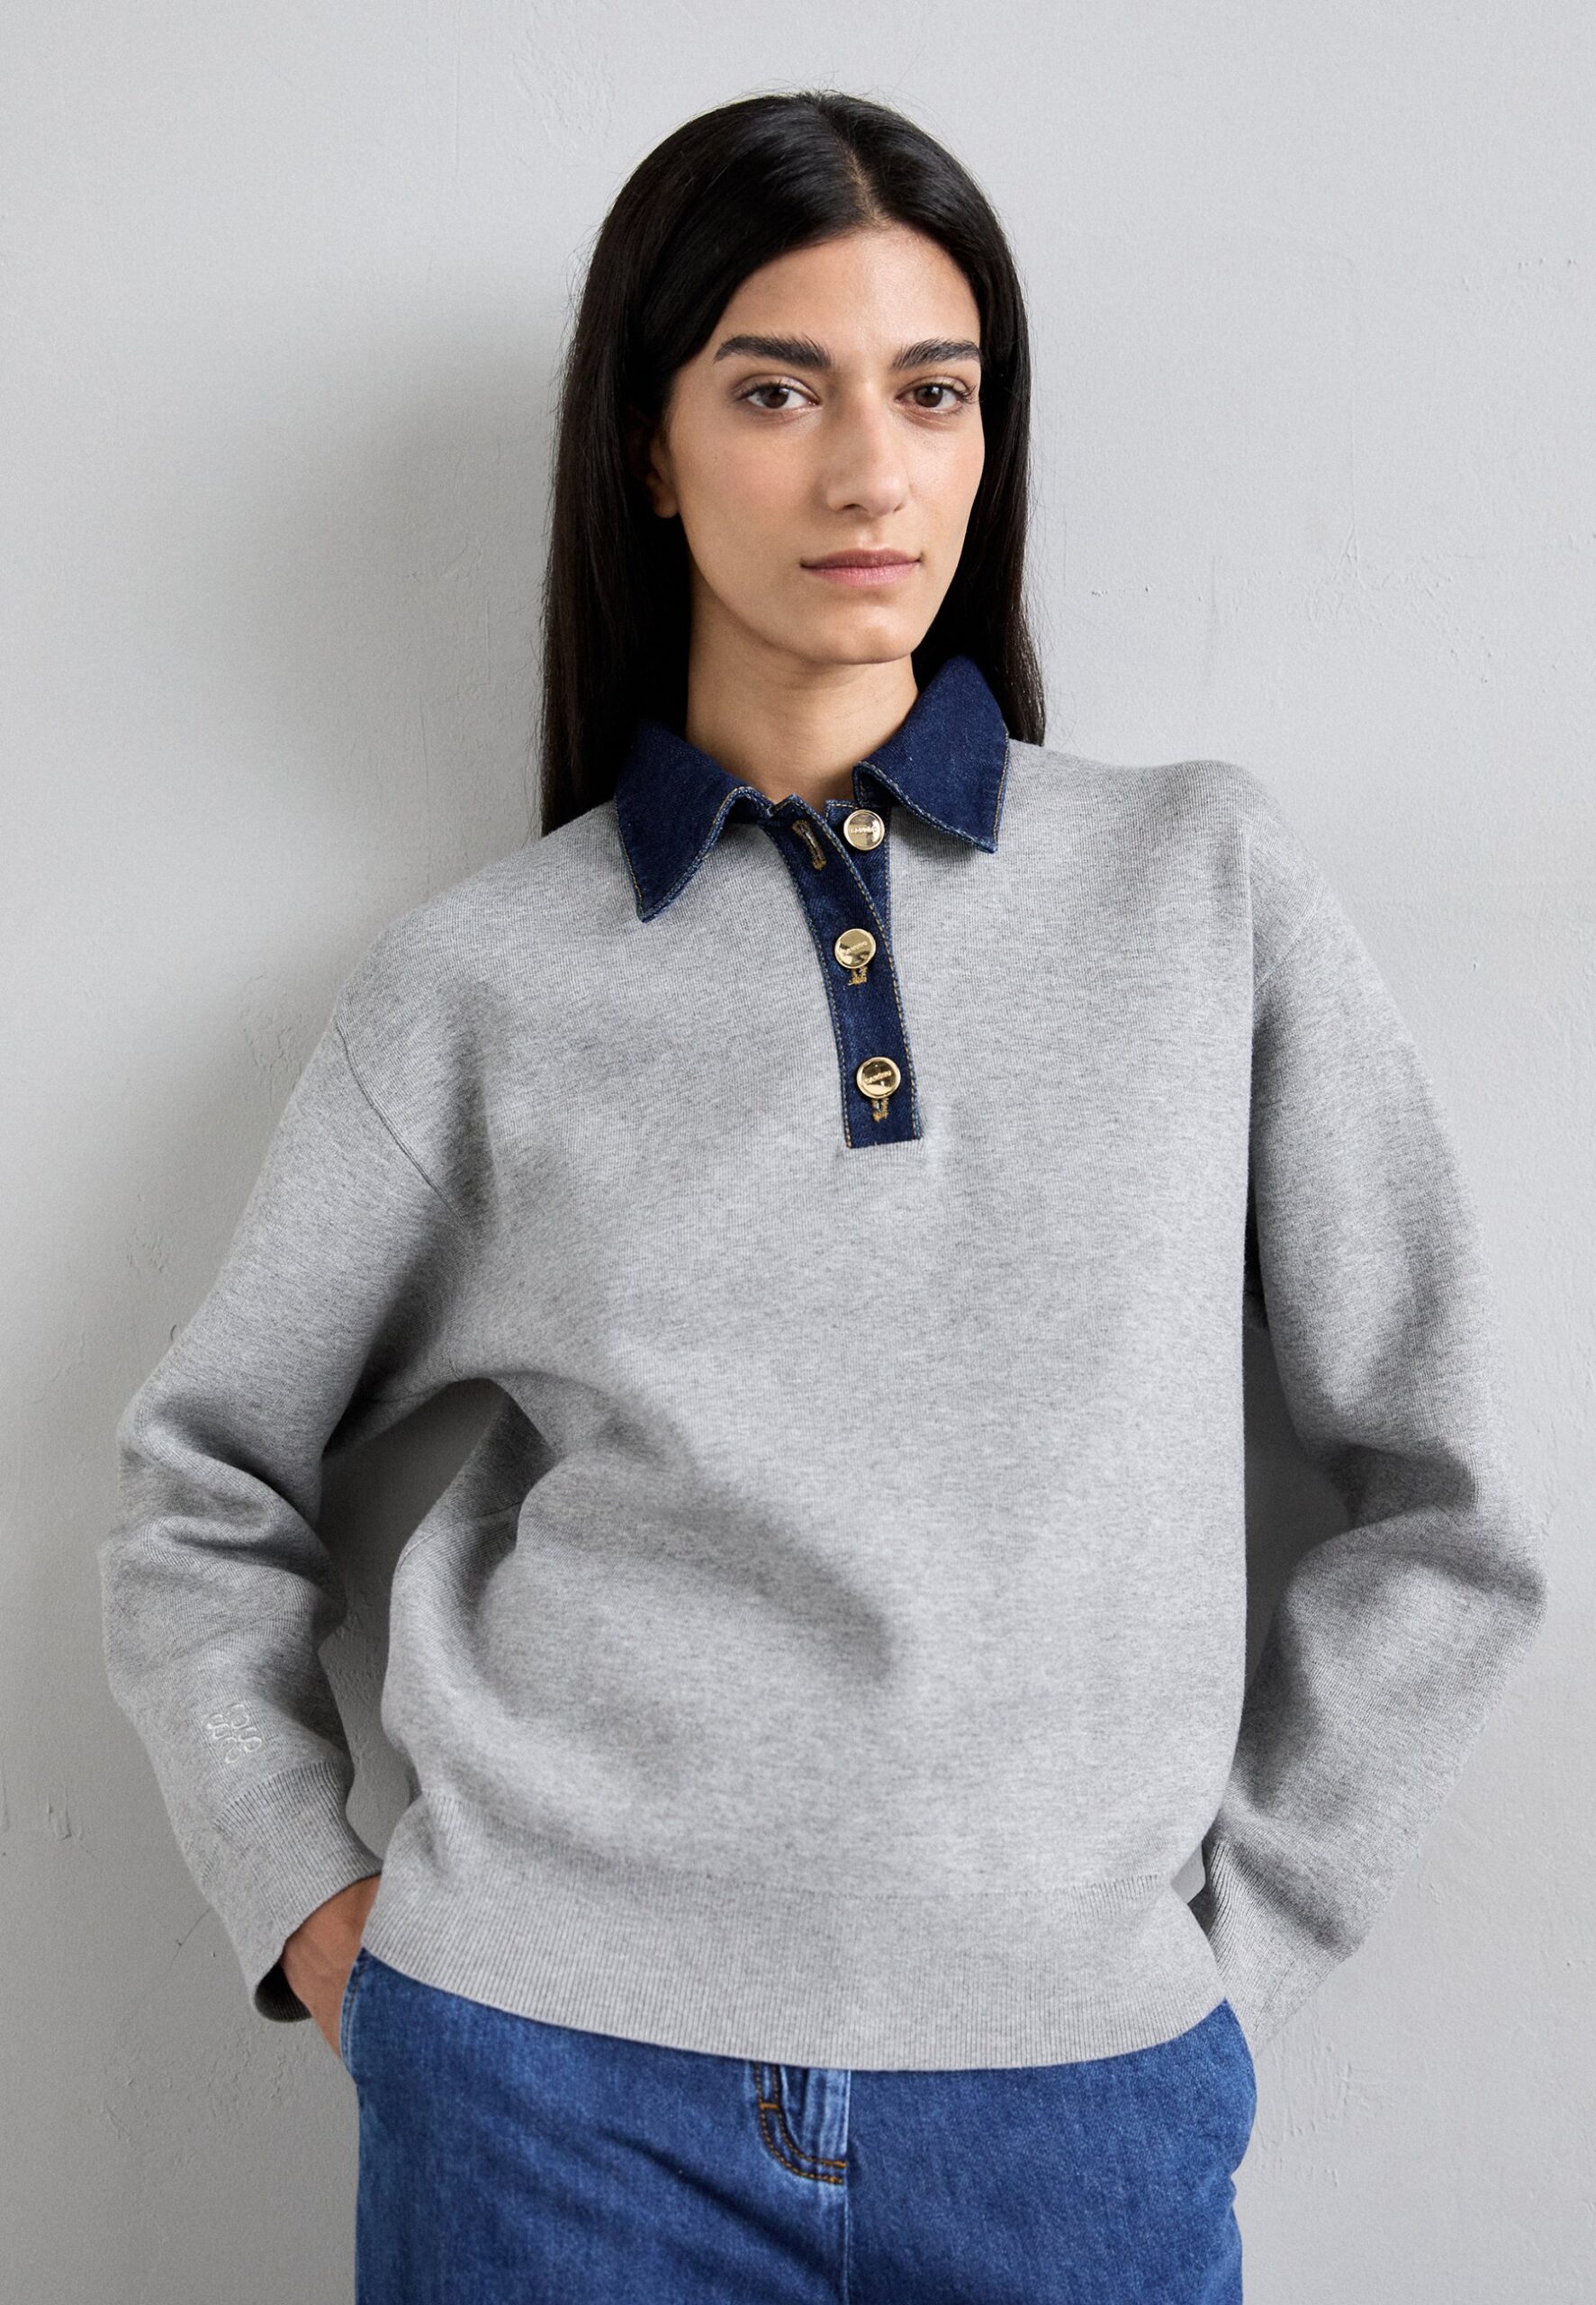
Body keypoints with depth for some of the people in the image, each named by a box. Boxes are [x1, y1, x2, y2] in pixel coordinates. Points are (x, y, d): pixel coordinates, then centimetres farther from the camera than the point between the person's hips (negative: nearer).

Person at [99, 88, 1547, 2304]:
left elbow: (1451, 1505, 3)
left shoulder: (1209, 879, 0)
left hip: (1080, 2111, 1)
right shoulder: (483, 976, 0)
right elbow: (204, 1481, 10)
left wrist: (1225, 1931, 2)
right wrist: (309, 1902, 2)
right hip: (562, 2086, 0)